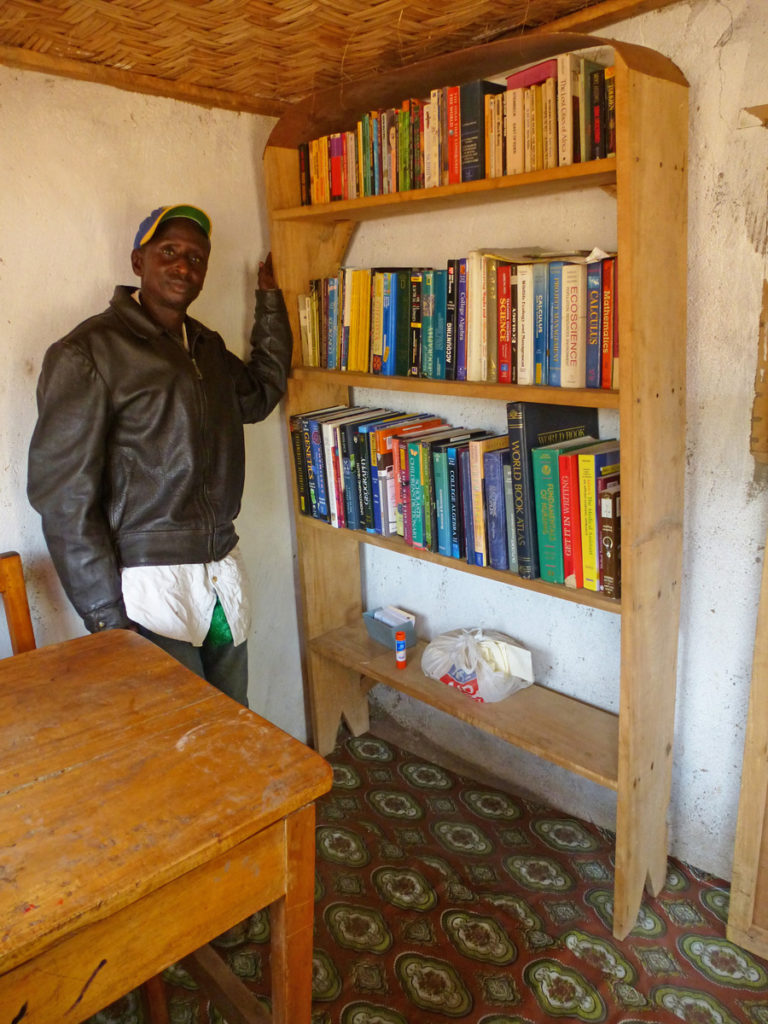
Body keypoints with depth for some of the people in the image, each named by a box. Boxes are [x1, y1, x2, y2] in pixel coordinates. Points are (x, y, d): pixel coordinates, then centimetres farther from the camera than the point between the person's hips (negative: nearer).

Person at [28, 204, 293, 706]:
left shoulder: (208, 346, 13)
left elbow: (262, 392, 32)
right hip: (147, 582, -7)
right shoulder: (87, 353, -10)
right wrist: (106, 617, -14)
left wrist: (271, 299, 26)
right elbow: (63, 496, -12)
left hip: (223, 567, 7)